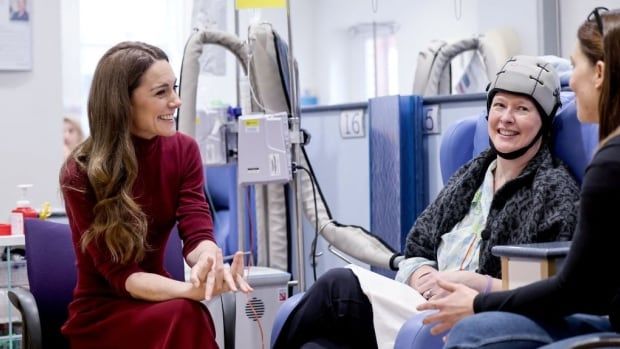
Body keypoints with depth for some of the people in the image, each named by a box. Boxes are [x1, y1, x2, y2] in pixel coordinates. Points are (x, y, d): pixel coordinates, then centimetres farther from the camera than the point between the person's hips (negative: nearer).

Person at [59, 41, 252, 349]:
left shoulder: (183, 150, -2)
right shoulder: (80, 173, -16)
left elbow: (197, 233, -14)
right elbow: (119, 273, -20)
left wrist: (210, 260, -39)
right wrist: (192, 291, -39)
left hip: (155, 302, 4)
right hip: (102, 313, -4)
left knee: (188, 317, -31)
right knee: (185, 316, -33)